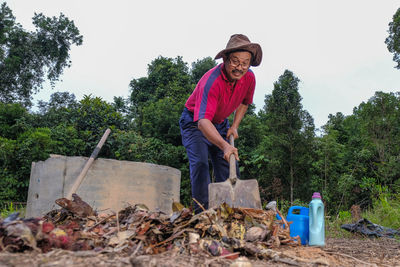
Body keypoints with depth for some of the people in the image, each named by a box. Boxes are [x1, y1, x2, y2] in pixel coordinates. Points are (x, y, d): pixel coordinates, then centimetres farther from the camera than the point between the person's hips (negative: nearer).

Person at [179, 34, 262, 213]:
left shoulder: (249, 78, -14)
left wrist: (235, 126, -3)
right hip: (195, 123, -6)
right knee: (200, 163, -22)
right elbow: (203, 121, -47)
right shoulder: (212, 82, -35)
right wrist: (224, 146, -60)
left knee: (229, 167, 0)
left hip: (220, 124, 6)